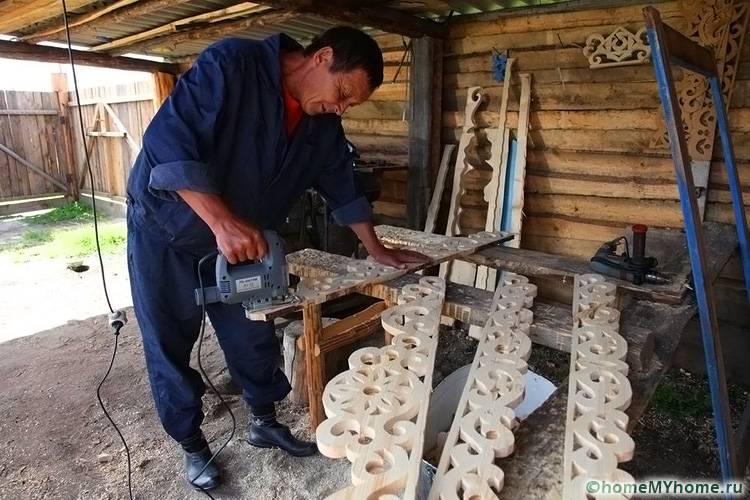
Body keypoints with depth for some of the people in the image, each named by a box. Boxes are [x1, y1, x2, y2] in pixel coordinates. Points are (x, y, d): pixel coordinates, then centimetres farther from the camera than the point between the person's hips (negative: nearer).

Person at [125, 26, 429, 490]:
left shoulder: (323, 124, -5)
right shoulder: (231, 64, -24)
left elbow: (342, 187, 6)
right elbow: (168, 142, -32)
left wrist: (378, 251, 7)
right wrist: (222, 220, -42)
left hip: (242, 243, 5)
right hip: (167, 232, -4)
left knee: (255, 339, 10)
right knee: (171, 348, 7)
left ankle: (265, 422, 33)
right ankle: (192, 445, 27)